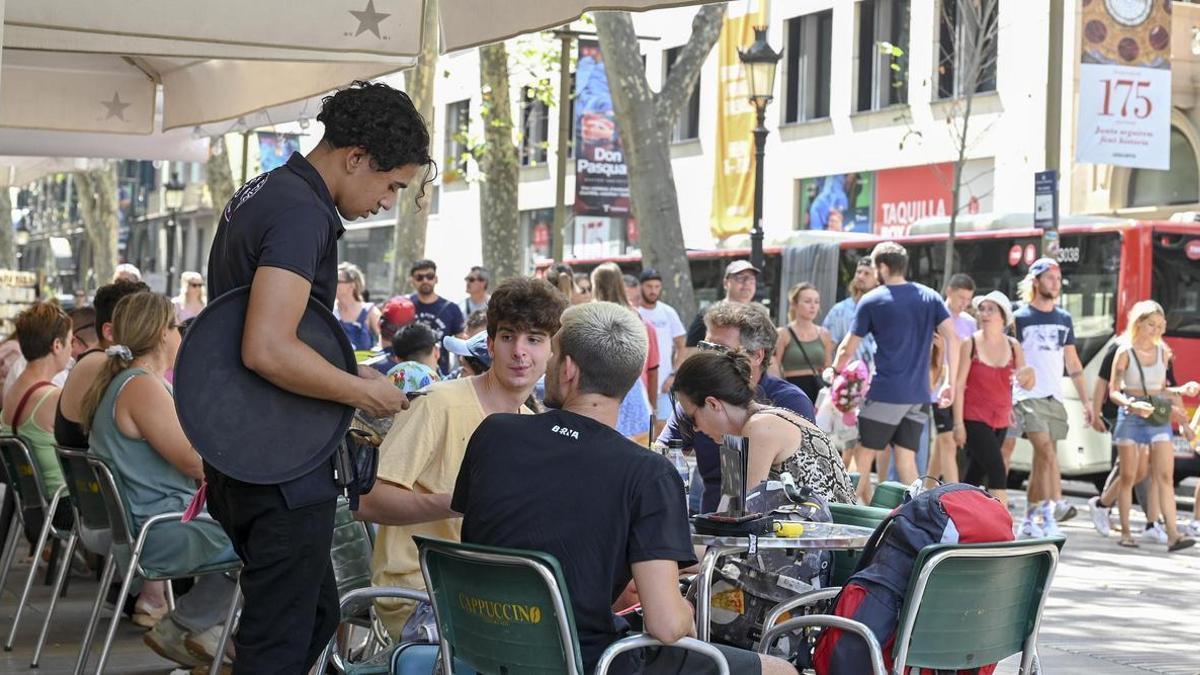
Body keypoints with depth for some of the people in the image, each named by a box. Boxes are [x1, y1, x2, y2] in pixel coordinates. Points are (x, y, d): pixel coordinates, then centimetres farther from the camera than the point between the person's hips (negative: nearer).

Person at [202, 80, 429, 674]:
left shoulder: (259, 194, 14)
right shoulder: (302, 213, -19)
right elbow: (267, 350, -29)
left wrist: (345, 373, 17)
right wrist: (364, 393, -15)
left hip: (237, 456, 10)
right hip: (282, 468, -10)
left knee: (315, 612, 21)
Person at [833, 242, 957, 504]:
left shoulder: (871, 301, -1)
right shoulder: (930, 297, 9)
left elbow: (848, 349, 4)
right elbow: (952, 338, 0)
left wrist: (833, 373, 21)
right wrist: (951, 384, 3)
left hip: (884, 393, -5)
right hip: (918, 395, 5)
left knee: (863, 457, 4)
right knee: (906, 459, 7)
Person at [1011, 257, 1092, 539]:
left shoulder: (1064, 319, 15)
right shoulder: (1020, 318, -1)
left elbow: (1072, 362, 19)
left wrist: (1085, 400, 14)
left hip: (1054, 398, 5)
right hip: (1028, 397, -5)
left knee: (1042, 459, 5)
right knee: (1047, 450, -20)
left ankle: (1029, 521, 11)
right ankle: (1055, 506, -26)